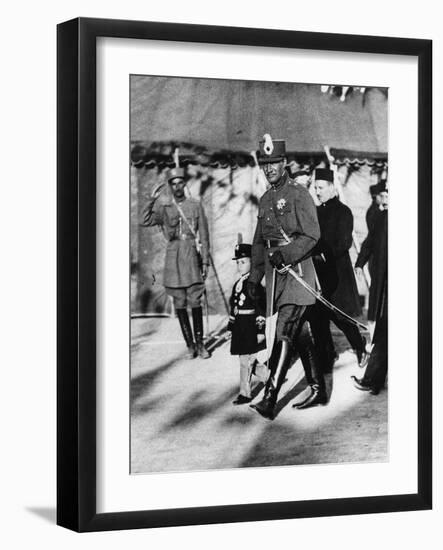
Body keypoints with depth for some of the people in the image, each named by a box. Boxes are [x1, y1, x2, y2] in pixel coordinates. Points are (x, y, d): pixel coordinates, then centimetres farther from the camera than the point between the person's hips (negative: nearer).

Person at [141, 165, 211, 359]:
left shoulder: (196, 206, 7)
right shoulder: (164, 207, 8)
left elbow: (204, 236, 8)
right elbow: (145, 222, -7)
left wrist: (205, 261, 3)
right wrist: (152, 199, -15)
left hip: (192, 255, -1)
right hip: (173, 255, 1)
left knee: (195, 302, -6)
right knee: (180, 305, 2)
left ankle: (200, 344, 2)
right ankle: (190, 345, 9)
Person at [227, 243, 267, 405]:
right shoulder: (237, 285, 13)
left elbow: (261, 307, -14)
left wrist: (260, 330, -16)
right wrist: (231, 328, 18)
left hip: (251, 327, -8)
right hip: (239, 329, 8)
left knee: (246, 361, -3)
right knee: (247, 360, 12)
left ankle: (245, 393, 4)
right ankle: (270, 376, 29)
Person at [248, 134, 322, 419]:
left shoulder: (299, 194, -6)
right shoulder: (265, 200, 17)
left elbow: (311, 236, -12)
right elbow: (259, 242, 21)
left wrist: (286, 254, -23)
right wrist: (254, 278, 17)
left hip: (297, 269, -8)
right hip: (275, 272, 8)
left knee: (285, 333, -15)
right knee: (301, 334, 13)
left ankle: (270, 399, -20)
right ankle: (319, 391, 23)